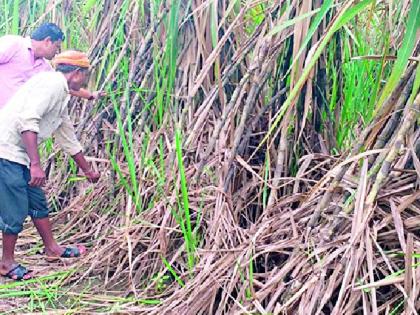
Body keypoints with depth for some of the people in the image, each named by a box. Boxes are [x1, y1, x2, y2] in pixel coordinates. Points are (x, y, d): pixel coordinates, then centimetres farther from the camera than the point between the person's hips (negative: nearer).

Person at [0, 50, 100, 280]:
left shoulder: (61, 96, 19)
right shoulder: (53, 82, -13)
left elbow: (68, 139, 31)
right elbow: (27, 120, -25)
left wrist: (87, 171, 41)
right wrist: (36, 165, -27)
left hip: (19, 155, 10)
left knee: (37, 200, 18)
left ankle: (52, 248, 33)